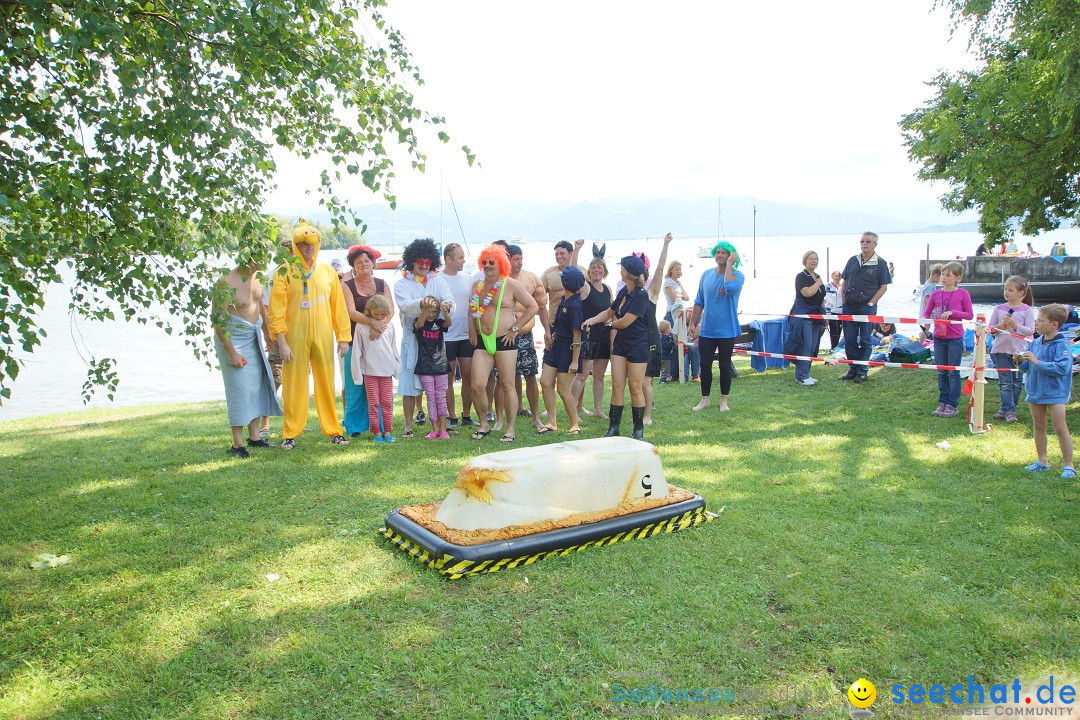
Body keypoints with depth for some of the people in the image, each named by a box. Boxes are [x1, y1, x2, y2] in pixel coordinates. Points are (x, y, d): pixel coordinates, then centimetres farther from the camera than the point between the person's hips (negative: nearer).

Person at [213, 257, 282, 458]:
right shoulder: (227, 283, -20)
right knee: (240, 390, -8)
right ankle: (237, 444, 0)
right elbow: (218, 320, -20)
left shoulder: (257, 277, 4)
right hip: (232, 340, -8)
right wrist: (232, 353, -21)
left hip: (253, 338, 8)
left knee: (258, 386, 9)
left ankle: (254, 437, 19)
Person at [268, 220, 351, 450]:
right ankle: (290, 434, 12)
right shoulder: (284, 272, 0)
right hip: (295, 338, -2)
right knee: (294, 385, 2)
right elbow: (276, 310, -4)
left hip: (323, 337, 2)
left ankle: (333, 430, 15)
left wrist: (343, 337, 6)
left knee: (326, 383, 6)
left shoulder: (328, 272, 9)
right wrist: (281, 342, -11)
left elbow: (338, 306, 10)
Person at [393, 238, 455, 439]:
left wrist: (445, 305, -30)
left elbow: (449, 300, -5)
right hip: (412, 338, -2)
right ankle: (408, 426, 8)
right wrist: (423, 303, -37)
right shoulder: (402, 284, 3)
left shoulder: (438, 281, 12)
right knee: (410, 385, -1)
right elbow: (405, 307, -16)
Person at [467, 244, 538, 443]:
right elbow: (471, 309, 25)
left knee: (508, 385, -1)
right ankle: (484, 425, 14)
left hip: (504, 340, -4)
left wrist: (515, 328, -6)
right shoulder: (478, 285, 12)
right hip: (482, 341, 4)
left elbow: (533, 306, -4)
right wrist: (472, 330, 10)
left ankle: (510, 430, 7)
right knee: (477, 385, -5)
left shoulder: (511, 285, -3)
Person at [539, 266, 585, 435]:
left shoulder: (575, 305, -22)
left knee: (563, 389, -2)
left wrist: (575, 361, -20)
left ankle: (574, 425, 14)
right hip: (556, 345, 9)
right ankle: (552, 422, 15)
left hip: (568, 349, -9)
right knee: (545, 382, 6)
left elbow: (577, 335, -21)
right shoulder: (565, 300, 4)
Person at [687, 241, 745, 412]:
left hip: (727, 331, -4)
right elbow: (699, 301, 12)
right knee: (705, 365, 7)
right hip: (706, 330, 4)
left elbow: (731, 288, -33)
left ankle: (724, 401, 21)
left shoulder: (737, 276, -8)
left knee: (725, 366, 7)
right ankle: (705, 399, 21)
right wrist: (692, 324, 9)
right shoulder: (707, 275, 6)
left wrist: (729, 264, -24)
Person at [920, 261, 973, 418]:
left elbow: (970, 315, -3)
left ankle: (952, 405, 9)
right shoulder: (935, 294, 4)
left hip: (955, 338, -3)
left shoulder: (962, 294, -5)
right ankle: (942, 403, 18)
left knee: (953, 373, 1)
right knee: (941, 373, 10)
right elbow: (926, 313, 12)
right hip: (938, 338, 4)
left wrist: (952, 312, -17)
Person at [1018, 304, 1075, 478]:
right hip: (1035, 390, 7)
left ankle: (1068, 465, 5)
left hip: (1055, 392, -7)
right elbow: (1026, 368, 13)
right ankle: (1042, 461, 25)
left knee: (1060, 428, -4)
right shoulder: (1036, 343, 6)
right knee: (1038, 427, 14)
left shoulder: (1061, 344, -15)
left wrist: (1037, 362, -28)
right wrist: (1021, 361, -8)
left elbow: (1062, 368, -27)